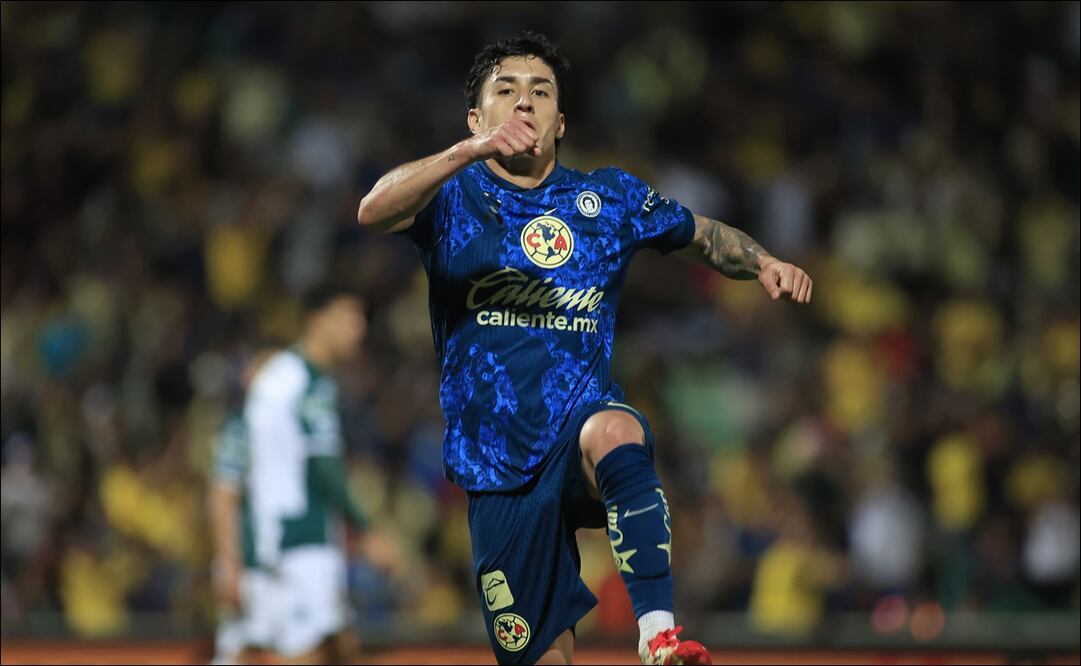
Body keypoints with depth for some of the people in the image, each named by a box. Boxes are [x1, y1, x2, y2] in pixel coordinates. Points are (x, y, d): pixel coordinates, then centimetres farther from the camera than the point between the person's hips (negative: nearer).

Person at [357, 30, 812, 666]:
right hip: (499, 466, 1)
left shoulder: (609, 197, 10)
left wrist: (765, 263, 2)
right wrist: (468, 153, -34)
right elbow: (373, 212, -19)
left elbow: (706, 235, 25)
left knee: (613, 433, -38)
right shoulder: (454, 197, 3)